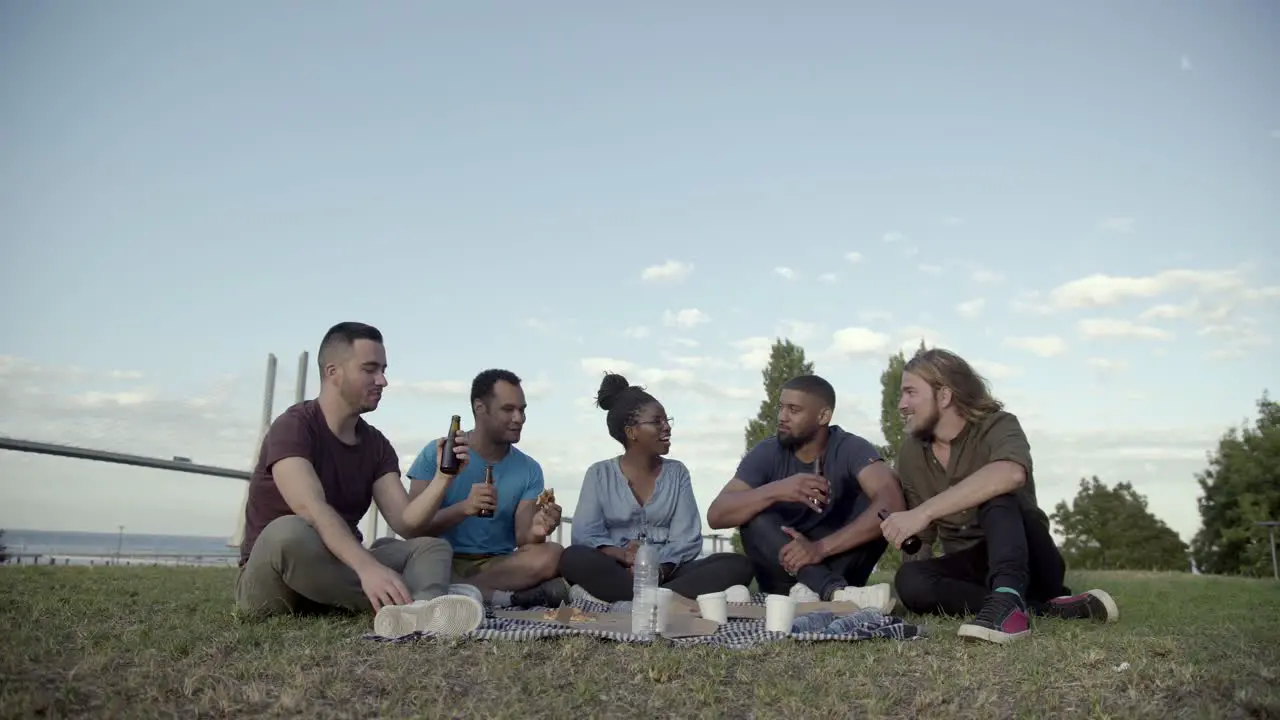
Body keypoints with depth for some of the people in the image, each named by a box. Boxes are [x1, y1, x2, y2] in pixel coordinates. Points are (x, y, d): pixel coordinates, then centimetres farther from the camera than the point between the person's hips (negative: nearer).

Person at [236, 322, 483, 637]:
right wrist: (369, 568, -47)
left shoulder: (376, 444, 5)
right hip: (269, 582, -6)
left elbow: (406, 523, -5)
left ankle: (419, 611, -49)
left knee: (432, 547, -13)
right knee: (290, 532, -38)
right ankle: (404, 602, -36)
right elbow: (312, 510, -33)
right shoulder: (293, 426, -15)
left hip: (337, 569, 7)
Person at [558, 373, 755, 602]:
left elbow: (687, 537, 1)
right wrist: (621, 555, -26)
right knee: (573, 558, -33)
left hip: (667, 571, 2)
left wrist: (659, 569, -20)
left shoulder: (677, 472, 13)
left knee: (738, 565, -24)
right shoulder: (599, 474, 9)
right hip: (617, 572, -2)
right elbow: (585, 533, -4)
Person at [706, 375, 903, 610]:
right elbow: (716, 515, -19)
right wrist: (775, 490, -36)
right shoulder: (766, 453, -8)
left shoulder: (851, 448, -13)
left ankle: (813, 590, -35)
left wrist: (821, 547, -40)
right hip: (784, 573, 1)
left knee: (876, 508, -23)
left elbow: (891, 502, -32)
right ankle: (834, 591, -43)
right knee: (754, 514, -26)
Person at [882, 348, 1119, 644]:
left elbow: (1010, 474, -40)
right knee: (910, 578, -29)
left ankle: (1007, 601, -54)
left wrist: (924, 511, -44)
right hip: (971, 569, 4)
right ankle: (1049, 608, -33)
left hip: (1027, 565, -4)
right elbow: (921, 538, 9)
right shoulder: (910, 451, 3)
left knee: (996, 495, -32)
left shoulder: (998, 426, -14)